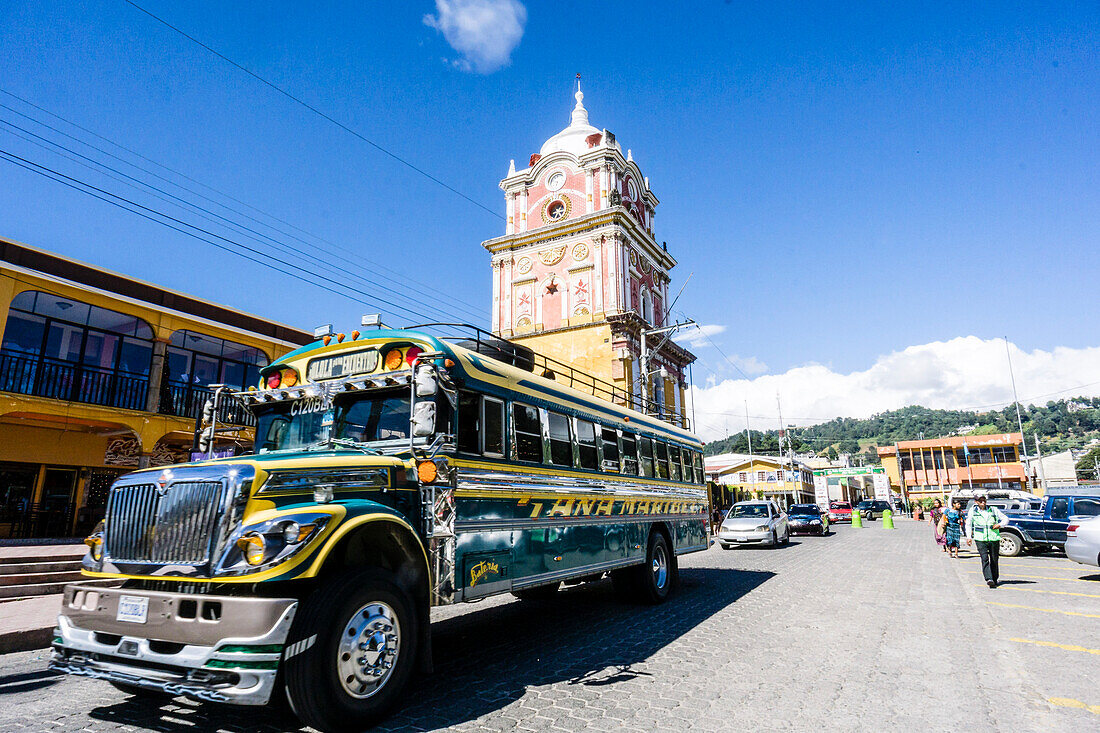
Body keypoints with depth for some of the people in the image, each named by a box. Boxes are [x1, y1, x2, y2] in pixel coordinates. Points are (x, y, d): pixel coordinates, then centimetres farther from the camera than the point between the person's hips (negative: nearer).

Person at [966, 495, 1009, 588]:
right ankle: (989, 579, -23)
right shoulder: (972, 510, 9)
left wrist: (999, 524, -2)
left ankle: (994, 580, 18)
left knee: (994, 560, 5)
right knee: (984, 558, -16)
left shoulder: (993, 510, 12)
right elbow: (968, 524, 12)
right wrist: (969, 536, 2)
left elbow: (1005, 518, 20)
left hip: (994, 538, 2)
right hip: (980, 539, -2)